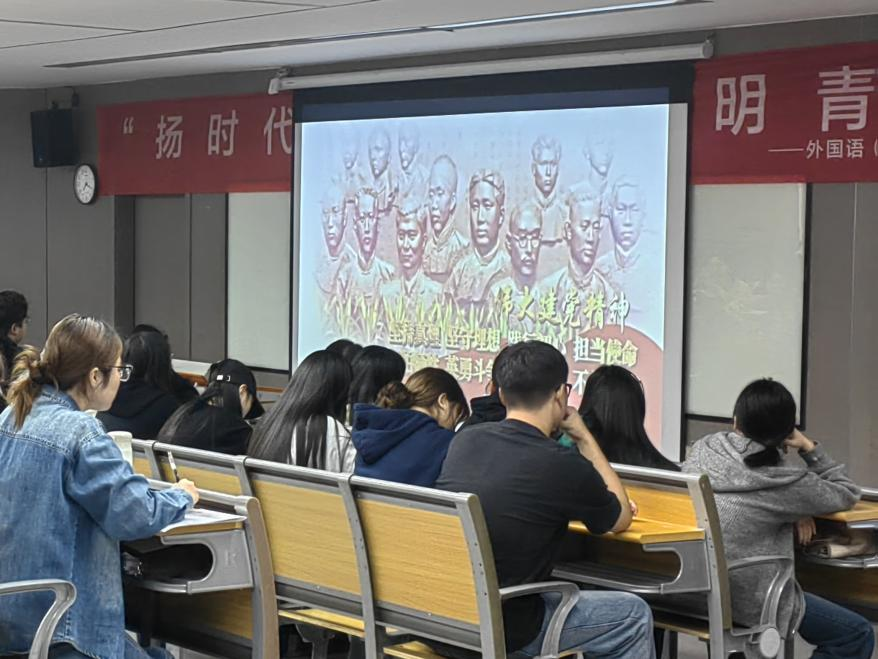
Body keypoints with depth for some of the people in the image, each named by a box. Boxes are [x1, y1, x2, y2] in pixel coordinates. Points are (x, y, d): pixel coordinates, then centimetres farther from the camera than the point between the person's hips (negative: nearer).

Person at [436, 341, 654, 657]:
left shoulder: (464, 440, 2)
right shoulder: (564, 466, -16)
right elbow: (621, 518, 7)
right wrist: (584, 438, 12)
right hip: (499, 629, -7)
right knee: (635, 616, 13)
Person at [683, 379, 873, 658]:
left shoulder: (703, 449, 0)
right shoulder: (783, 479, -16)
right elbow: (847, 494, 0)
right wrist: (810, 449, 1)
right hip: (745, 601, -7)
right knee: (858, 635, 7)